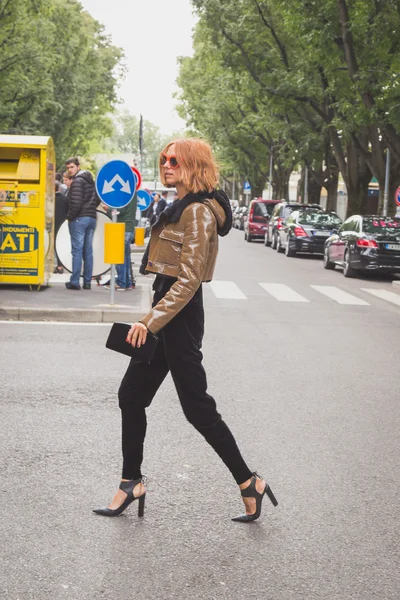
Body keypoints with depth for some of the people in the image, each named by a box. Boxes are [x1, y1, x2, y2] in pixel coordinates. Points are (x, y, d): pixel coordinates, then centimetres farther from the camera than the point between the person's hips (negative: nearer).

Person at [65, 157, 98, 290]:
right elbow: (98, 199, 20)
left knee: (77, 250, -6)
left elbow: (76, 202, -19)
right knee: (88, 251, 9)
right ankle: (87, 282, 11)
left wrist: (70, 216, -8)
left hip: (79, 219, -8)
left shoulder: (77, 181, -11)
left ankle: (74, 282, -6)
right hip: (92, 218, 8)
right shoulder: (90, 180, 16)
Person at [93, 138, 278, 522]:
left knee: (197, 407, -3)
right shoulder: (184, 207, 15)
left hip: (179, 318, -10)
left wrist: (150, 322, -23)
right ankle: (131, 483, 21)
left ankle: (248, 482, 9)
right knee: (131, 396, 11)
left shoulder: (197, 212, -16)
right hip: (169, 316, 10)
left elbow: (189, 279, -21)